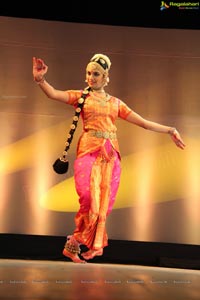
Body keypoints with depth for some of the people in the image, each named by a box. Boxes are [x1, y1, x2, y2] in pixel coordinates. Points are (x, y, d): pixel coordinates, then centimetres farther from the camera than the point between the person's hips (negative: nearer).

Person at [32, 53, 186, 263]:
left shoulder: (116, 103, 16)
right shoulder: (80, 96, 9)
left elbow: (144, 123, 17)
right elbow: (53, 94, -8)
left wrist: (169, 130, 11)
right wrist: (40, 80, -26)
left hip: (111, 155, 3)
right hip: (89, 151, -3)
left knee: (104, 202, -1)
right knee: (90, 199, -15)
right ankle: (75, 243, 5)